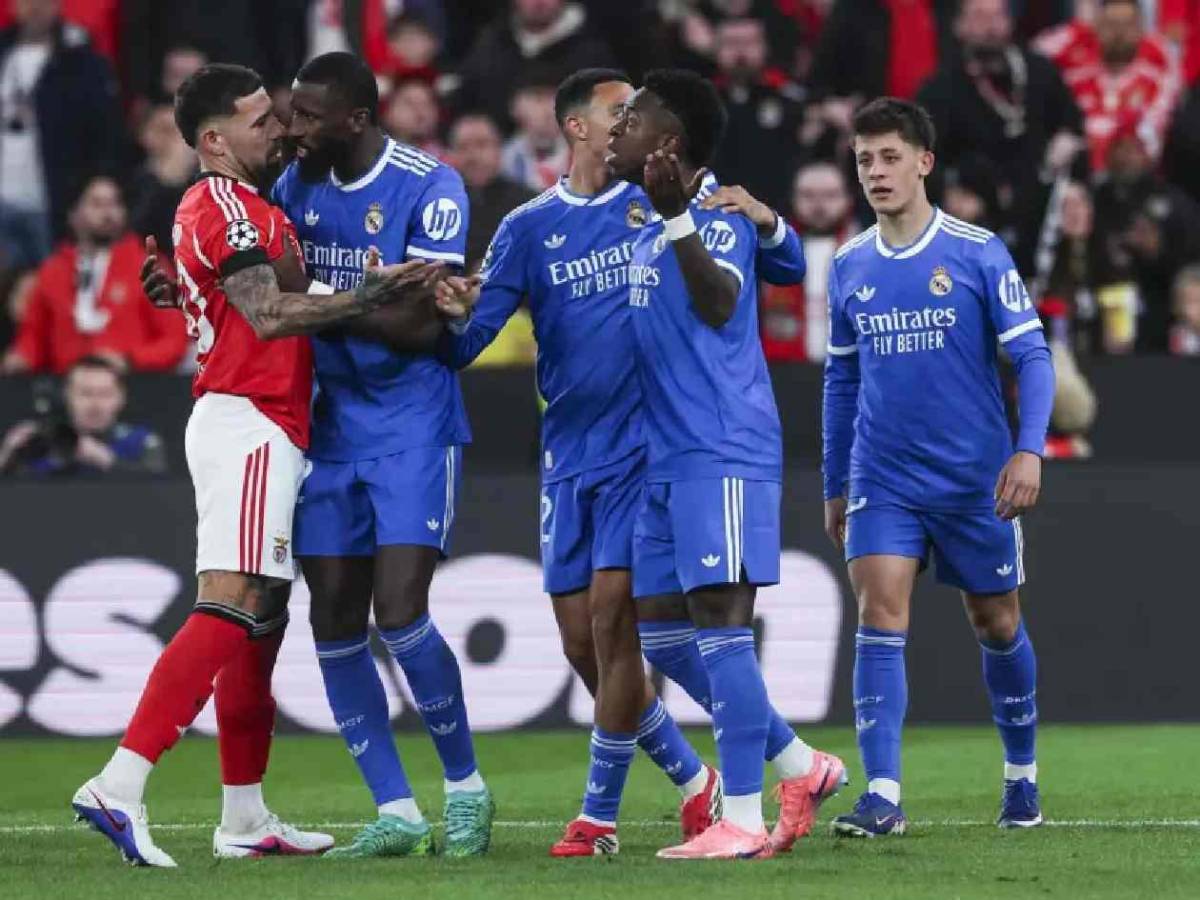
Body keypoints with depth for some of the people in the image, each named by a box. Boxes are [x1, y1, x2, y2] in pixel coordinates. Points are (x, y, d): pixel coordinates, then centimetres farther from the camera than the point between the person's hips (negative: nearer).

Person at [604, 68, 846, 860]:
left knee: (718, 618, -11)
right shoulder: (646, 229, 19)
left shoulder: (720, 212, -10)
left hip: (722, 452, -10)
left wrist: (677, 215, -36)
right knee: (662, 625, 8)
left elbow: (718, 304, -28)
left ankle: (742, 819, -9)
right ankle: (802, 766, 16)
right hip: (670, 457, 10)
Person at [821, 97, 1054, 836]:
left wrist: (1030, 449, -19)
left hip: (975, 480, -2)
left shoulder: (977, 252, -6)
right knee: (880, 614, -14)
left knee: (997, 624, 10)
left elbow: (1031, 354, -7)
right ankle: (883, 796, -19)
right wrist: (835, 485, 16)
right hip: (883, 482, 2)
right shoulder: (850, 267, 6)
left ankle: (1022, 776, 31)